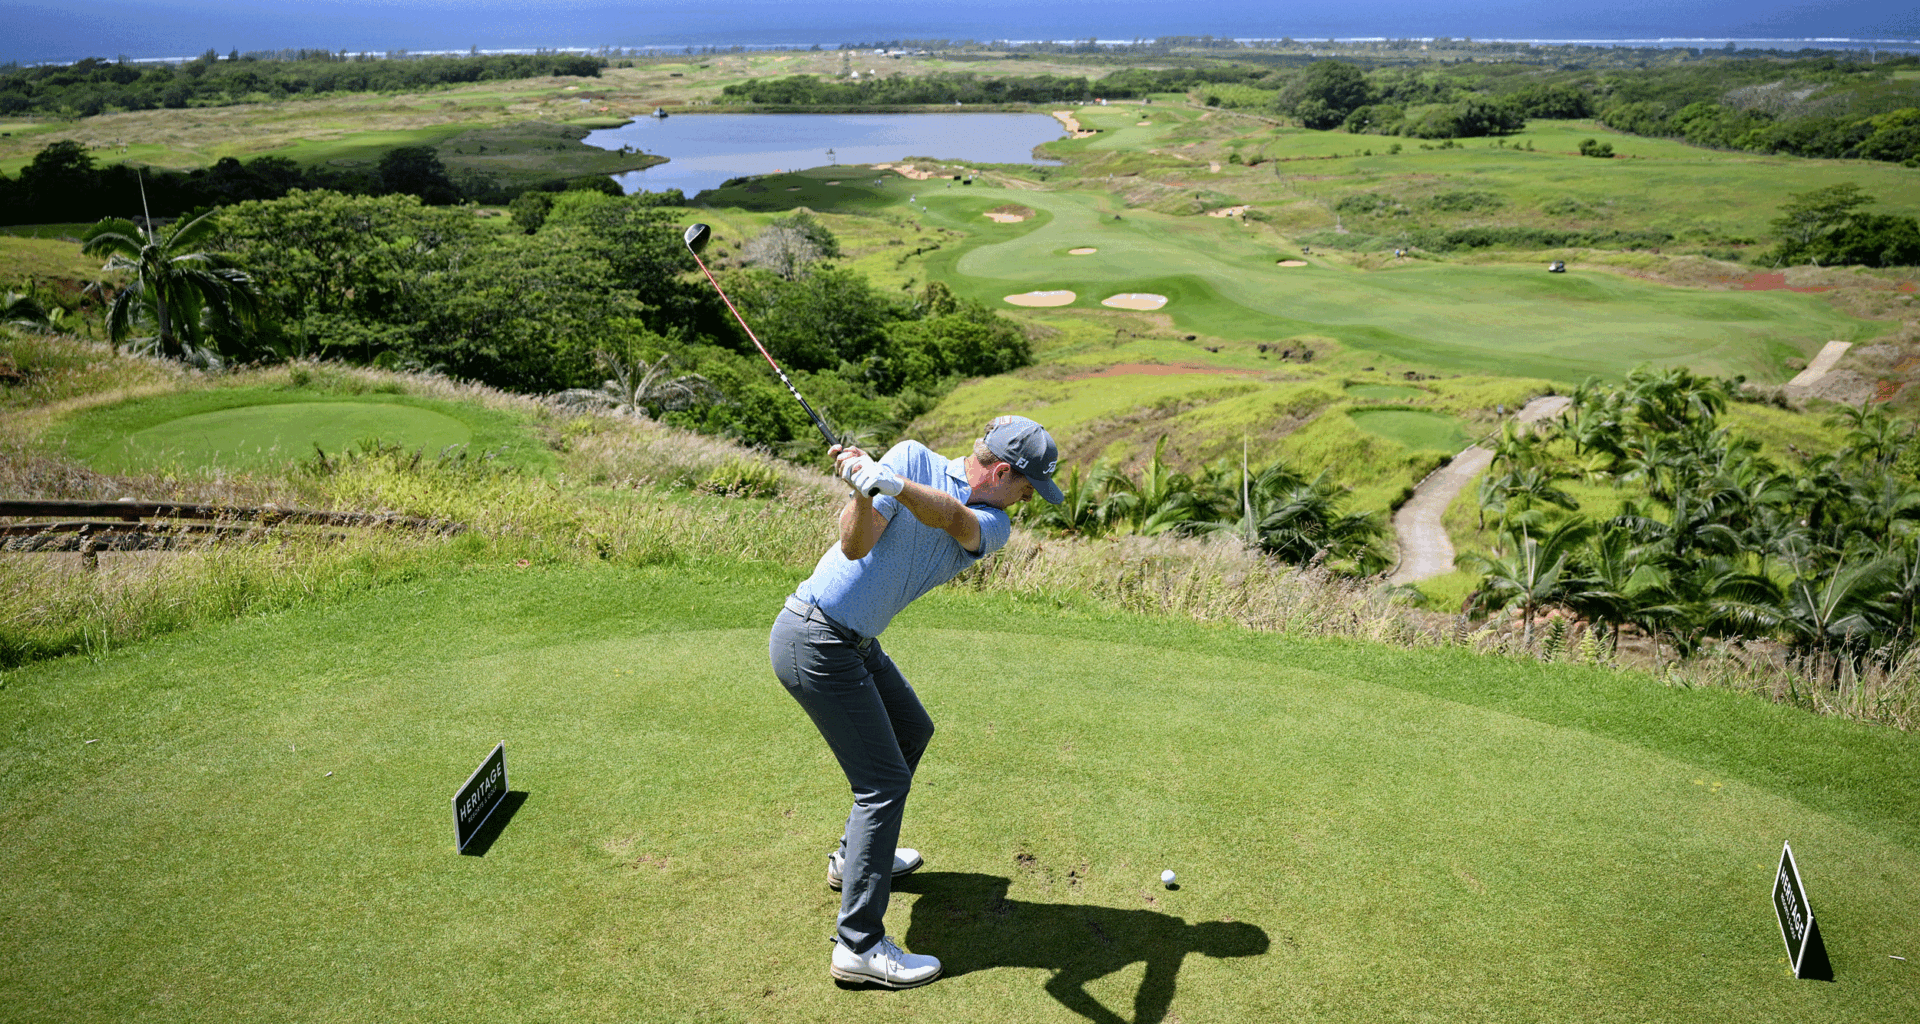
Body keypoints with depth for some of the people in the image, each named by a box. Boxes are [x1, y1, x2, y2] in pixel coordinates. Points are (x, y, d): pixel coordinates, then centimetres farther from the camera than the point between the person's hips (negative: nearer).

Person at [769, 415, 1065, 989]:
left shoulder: (993, 526, 0)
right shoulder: (913, 459, -13)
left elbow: (953, 518, -25)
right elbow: (856, 543, -23)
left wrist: (893, 485, -43)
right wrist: (863, 492, -42)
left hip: (856, 641, 8)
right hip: (815, 641, -8)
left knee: (911, 731, 25)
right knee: (885, 779, -8)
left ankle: (857, 856, 43)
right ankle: (859, 946, -2)